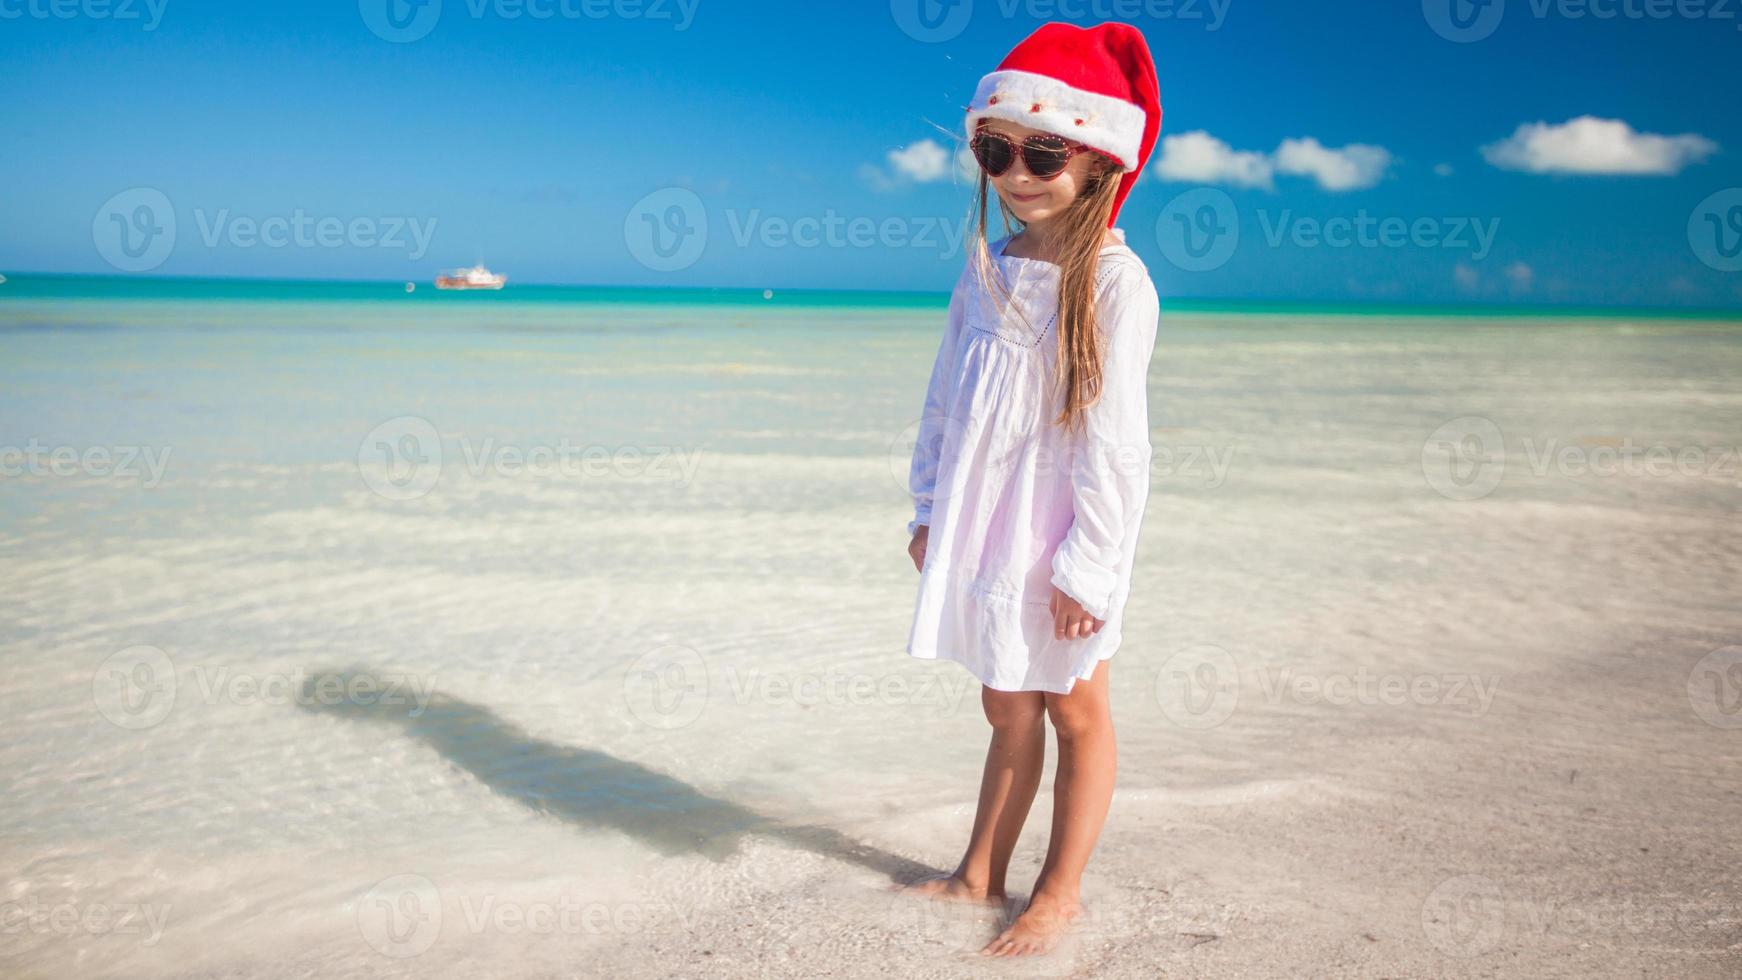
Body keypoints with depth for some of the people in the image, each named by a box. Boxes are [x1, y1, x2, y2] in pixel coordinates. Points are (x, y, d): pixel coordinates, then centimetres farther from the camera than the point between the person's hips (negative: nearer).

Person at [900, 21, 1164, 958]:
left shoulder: (1113, 279, -15)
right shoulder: (987, 271, 6)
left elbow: (1113, 434, -17)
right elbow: (945, 398, 12)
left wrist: (1085, 564, -17)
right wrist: (929, 512, 12)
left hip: (1062, 533, -6)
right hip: (985, 529, 6)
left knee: (1074, 710, 9)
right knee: (1006, 707, 18)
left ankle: (1061, 889, 22)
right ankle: (980, 872, 30)